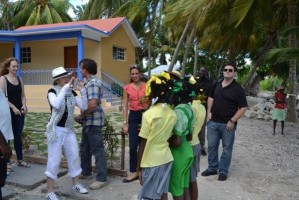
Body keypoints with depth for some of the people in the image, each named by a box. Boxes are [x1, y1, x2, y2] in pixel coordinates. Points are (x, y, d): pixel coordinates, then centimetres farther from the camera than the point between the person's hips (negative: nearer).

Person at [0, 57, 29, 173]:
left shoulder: (20, 79, 10)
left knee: (18, 136, 12)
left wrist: (24, 105, -5)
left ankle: (20, 160, 22)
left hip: (19, 111, 5)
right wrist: (13, 107, -17)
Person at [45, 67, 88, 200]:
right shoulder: (52, 91, -9)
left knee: (74, 157, 12)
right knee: (54, 160, -1)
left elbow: (84, 107, -2)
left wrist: (82, 91, -12)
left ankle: (76, 184, 29)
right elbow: (56, 105, -30)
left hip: (69, 130, 6)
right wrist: (66, 87, -27)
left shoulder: (72, 93, 5)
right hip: (56, 130, -5)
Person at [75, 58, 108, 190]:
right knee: (85, 148, 20)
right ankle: (86, 172, 35)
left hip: (93, 121, -10)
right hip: (88, 121, 10)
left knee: (97, 150, -2)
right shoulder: (89, 82, 14)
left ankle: (101, 178, 7)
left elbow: (92, 104, -27)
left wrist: (80, 116, -13)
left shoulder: (93, 83, -18)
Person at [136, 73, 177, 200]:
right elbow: (171, 138, 6)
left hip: (151, 161, -5)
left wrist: (139, 166, -4)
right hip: (166, 158, 5)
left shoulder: (149, 114, -16)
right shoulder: (172, 114, -1)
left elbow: (143, 143, -12)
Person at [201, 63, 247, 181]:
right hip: (213, 122, 5)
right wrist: (209, 111, 7)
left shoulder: (238, 89, -10)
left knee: (227, 149, 7)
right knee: (211, 146, 12)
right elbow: (211, 97, 21)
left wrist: (232, 121, -16)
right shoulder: (217, 85, 7)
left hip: (227, 124, -5)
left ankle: (223, 171, 21)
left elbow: (243, 107, -11)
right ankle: (212, 168, 28)